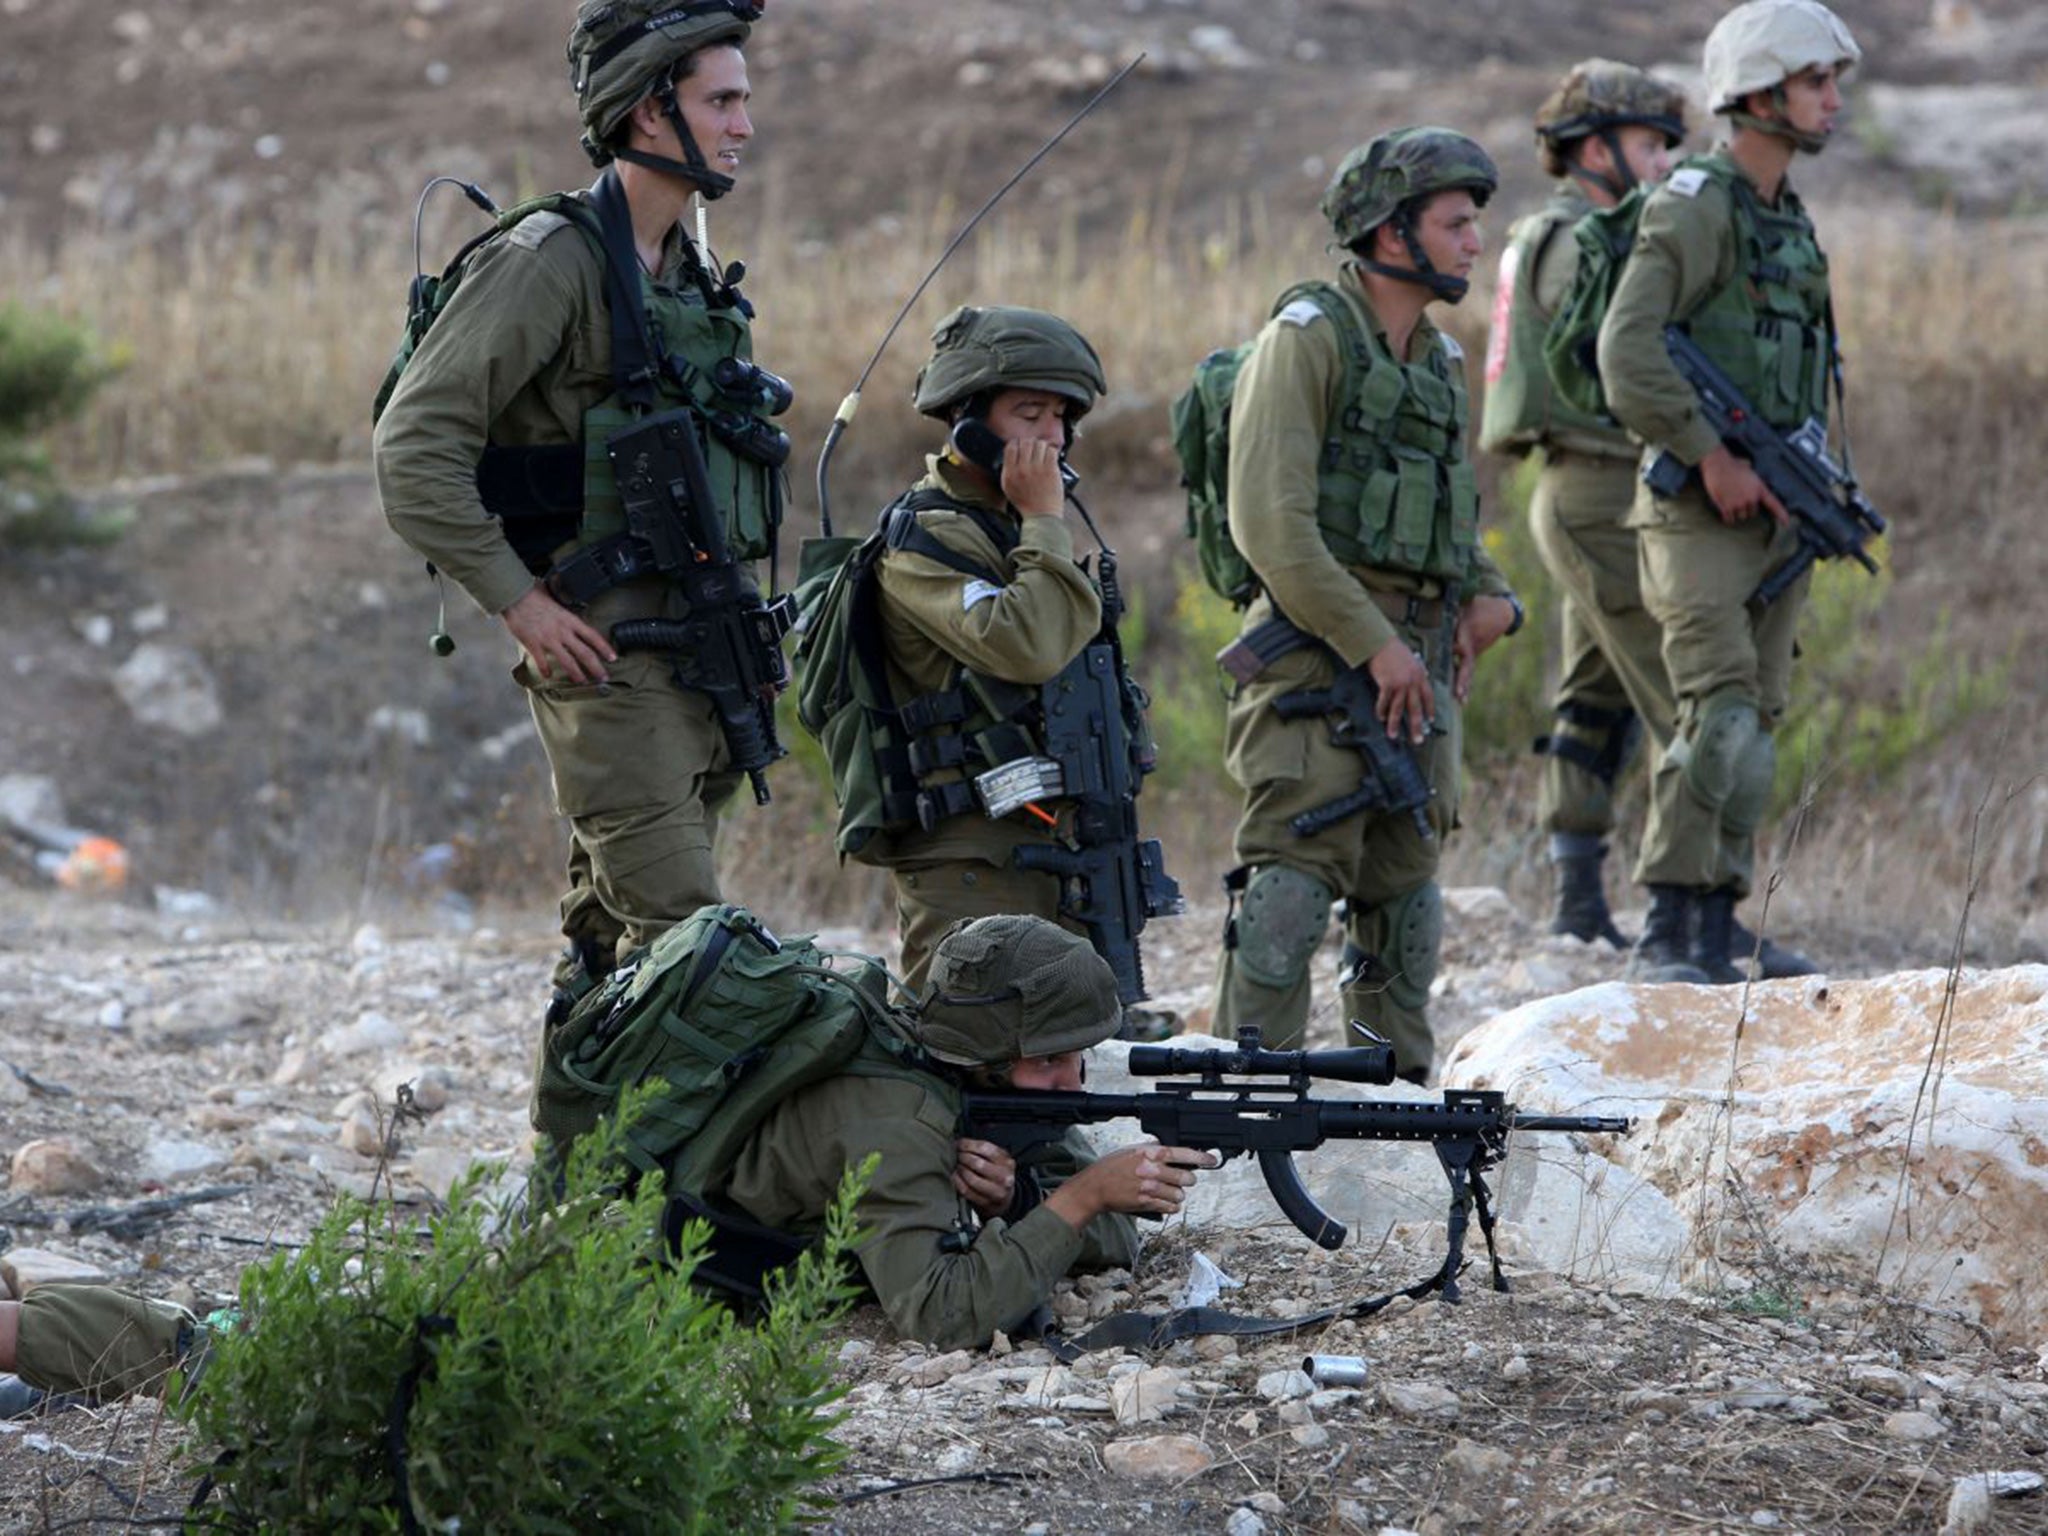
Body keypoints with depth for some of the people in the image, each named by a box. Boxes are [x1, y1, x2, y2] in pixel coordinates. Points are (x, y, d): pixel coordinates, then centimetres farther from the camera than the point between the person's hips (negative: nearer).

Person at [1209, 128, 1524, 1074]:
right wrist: (1372, 645, -17)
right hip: (1317, 654, -8)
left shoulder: (1439, 360, 17)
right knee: (1293, 879, -12)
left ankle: (1402, 1086, 21)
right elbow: (1272, 523, -17)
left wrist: (1487, 596, 8)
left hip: (1420, 662, 8)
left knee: (1406, 884, 12)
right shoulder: (1307, 340, -8)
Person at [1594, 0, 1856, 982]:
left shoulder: (1792, 221, 17)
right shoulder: (1694, 207, -10)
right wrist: (1712, 458, -19)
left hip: (1774, 506, 9)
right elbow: (1627, 354, -19)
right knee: (1723, 714, -16)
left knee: (1756, 717, 10)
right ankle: (1677, 926, -16)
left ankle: (1720, 919, 15)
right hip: (1699, 509, -9)